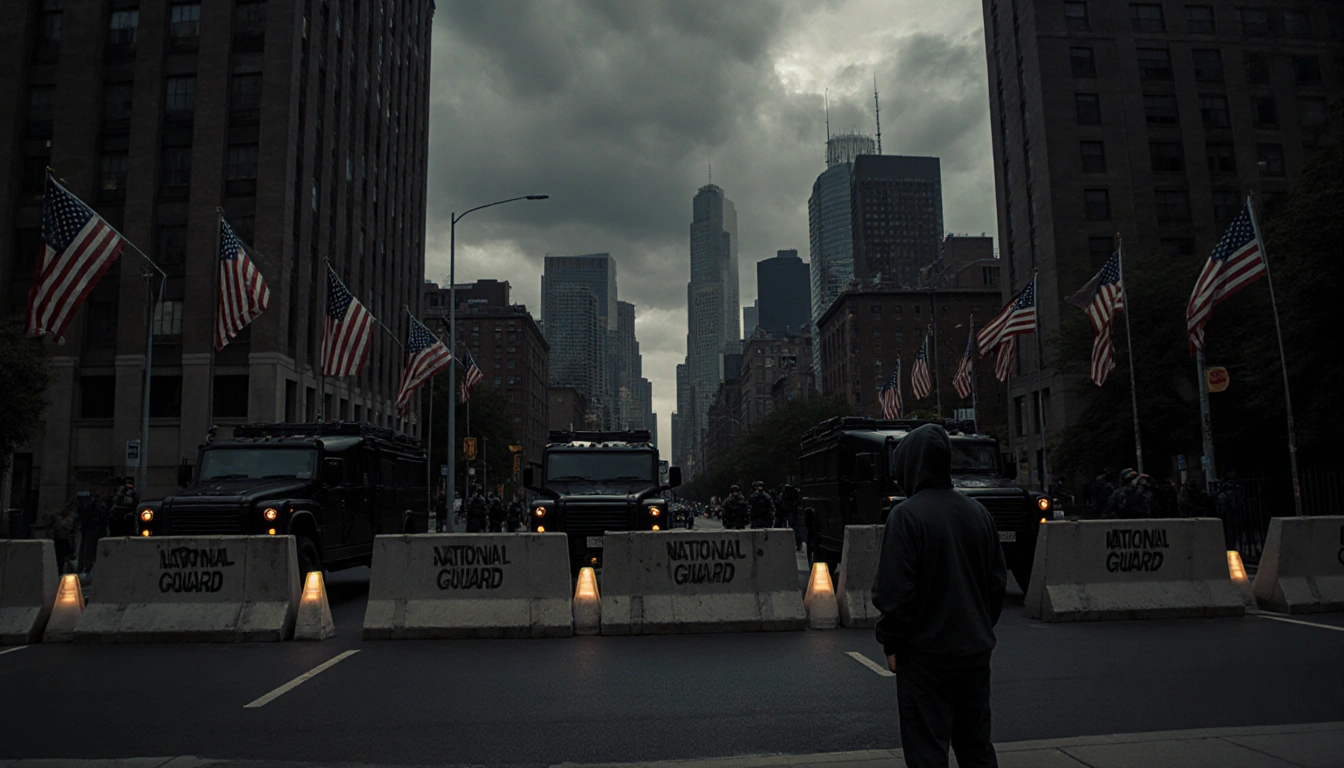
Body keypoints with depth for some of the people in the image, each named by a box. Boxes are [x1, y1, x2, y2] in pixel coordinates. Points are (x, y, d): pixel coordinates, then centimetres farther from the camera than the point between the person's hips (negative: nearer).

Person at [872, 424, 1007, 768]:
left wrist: (891, 642, -5)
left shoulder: (906, 514, -16)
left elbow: (895, 589, -17)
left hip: (926, 653, -6)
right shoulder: (977, 512, 4)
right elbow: (998, 581, 11)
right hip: (975, 649, 6)